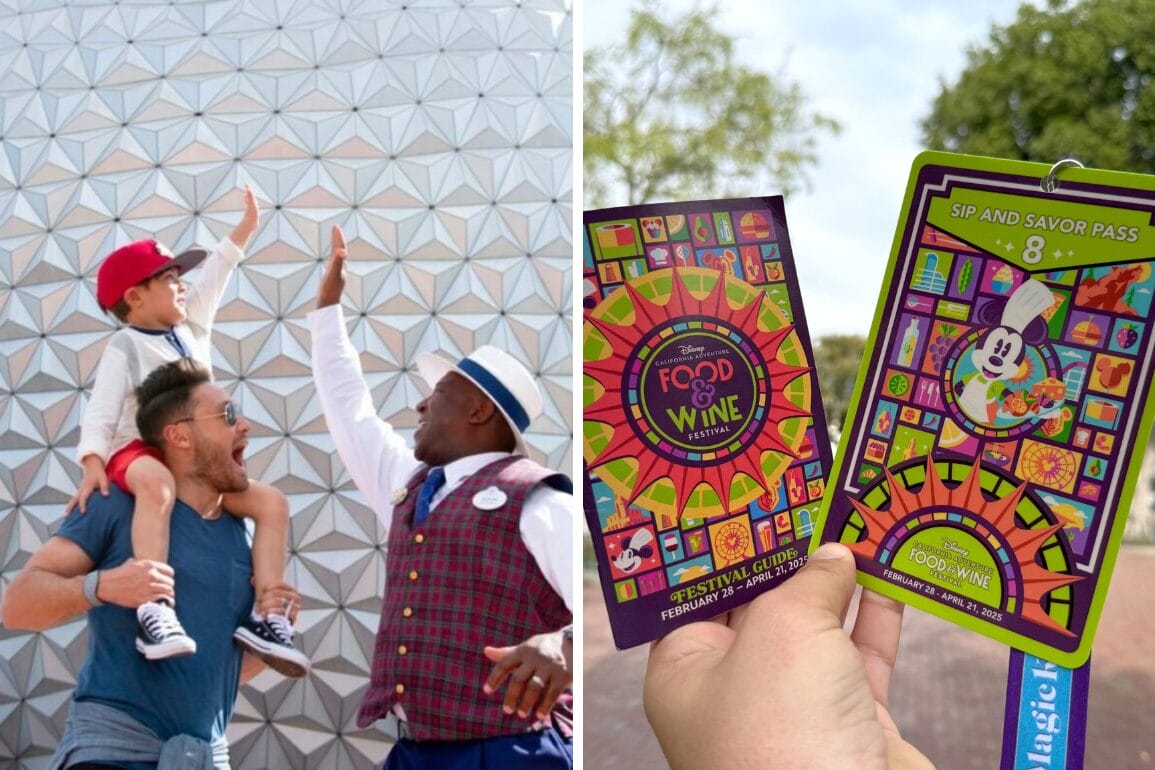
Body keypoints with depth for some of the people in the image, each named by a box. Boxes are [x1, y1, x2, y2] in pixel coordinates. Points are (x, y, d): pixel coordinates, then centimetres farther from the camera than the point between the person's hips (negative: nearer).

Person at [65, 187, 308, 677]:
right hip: (138, 452, -7)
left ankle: (265, 616, -14)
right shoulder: (125, 347, -5)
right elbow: (101, 408, -15)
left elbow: (214, 275, 21)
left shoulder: (190, 328, 14)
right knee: (158, 484, -43)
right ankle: (153, 608, -51)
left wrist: (246, 226, 23)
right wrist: (93, 461, -30)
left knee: (272, 502, -7)